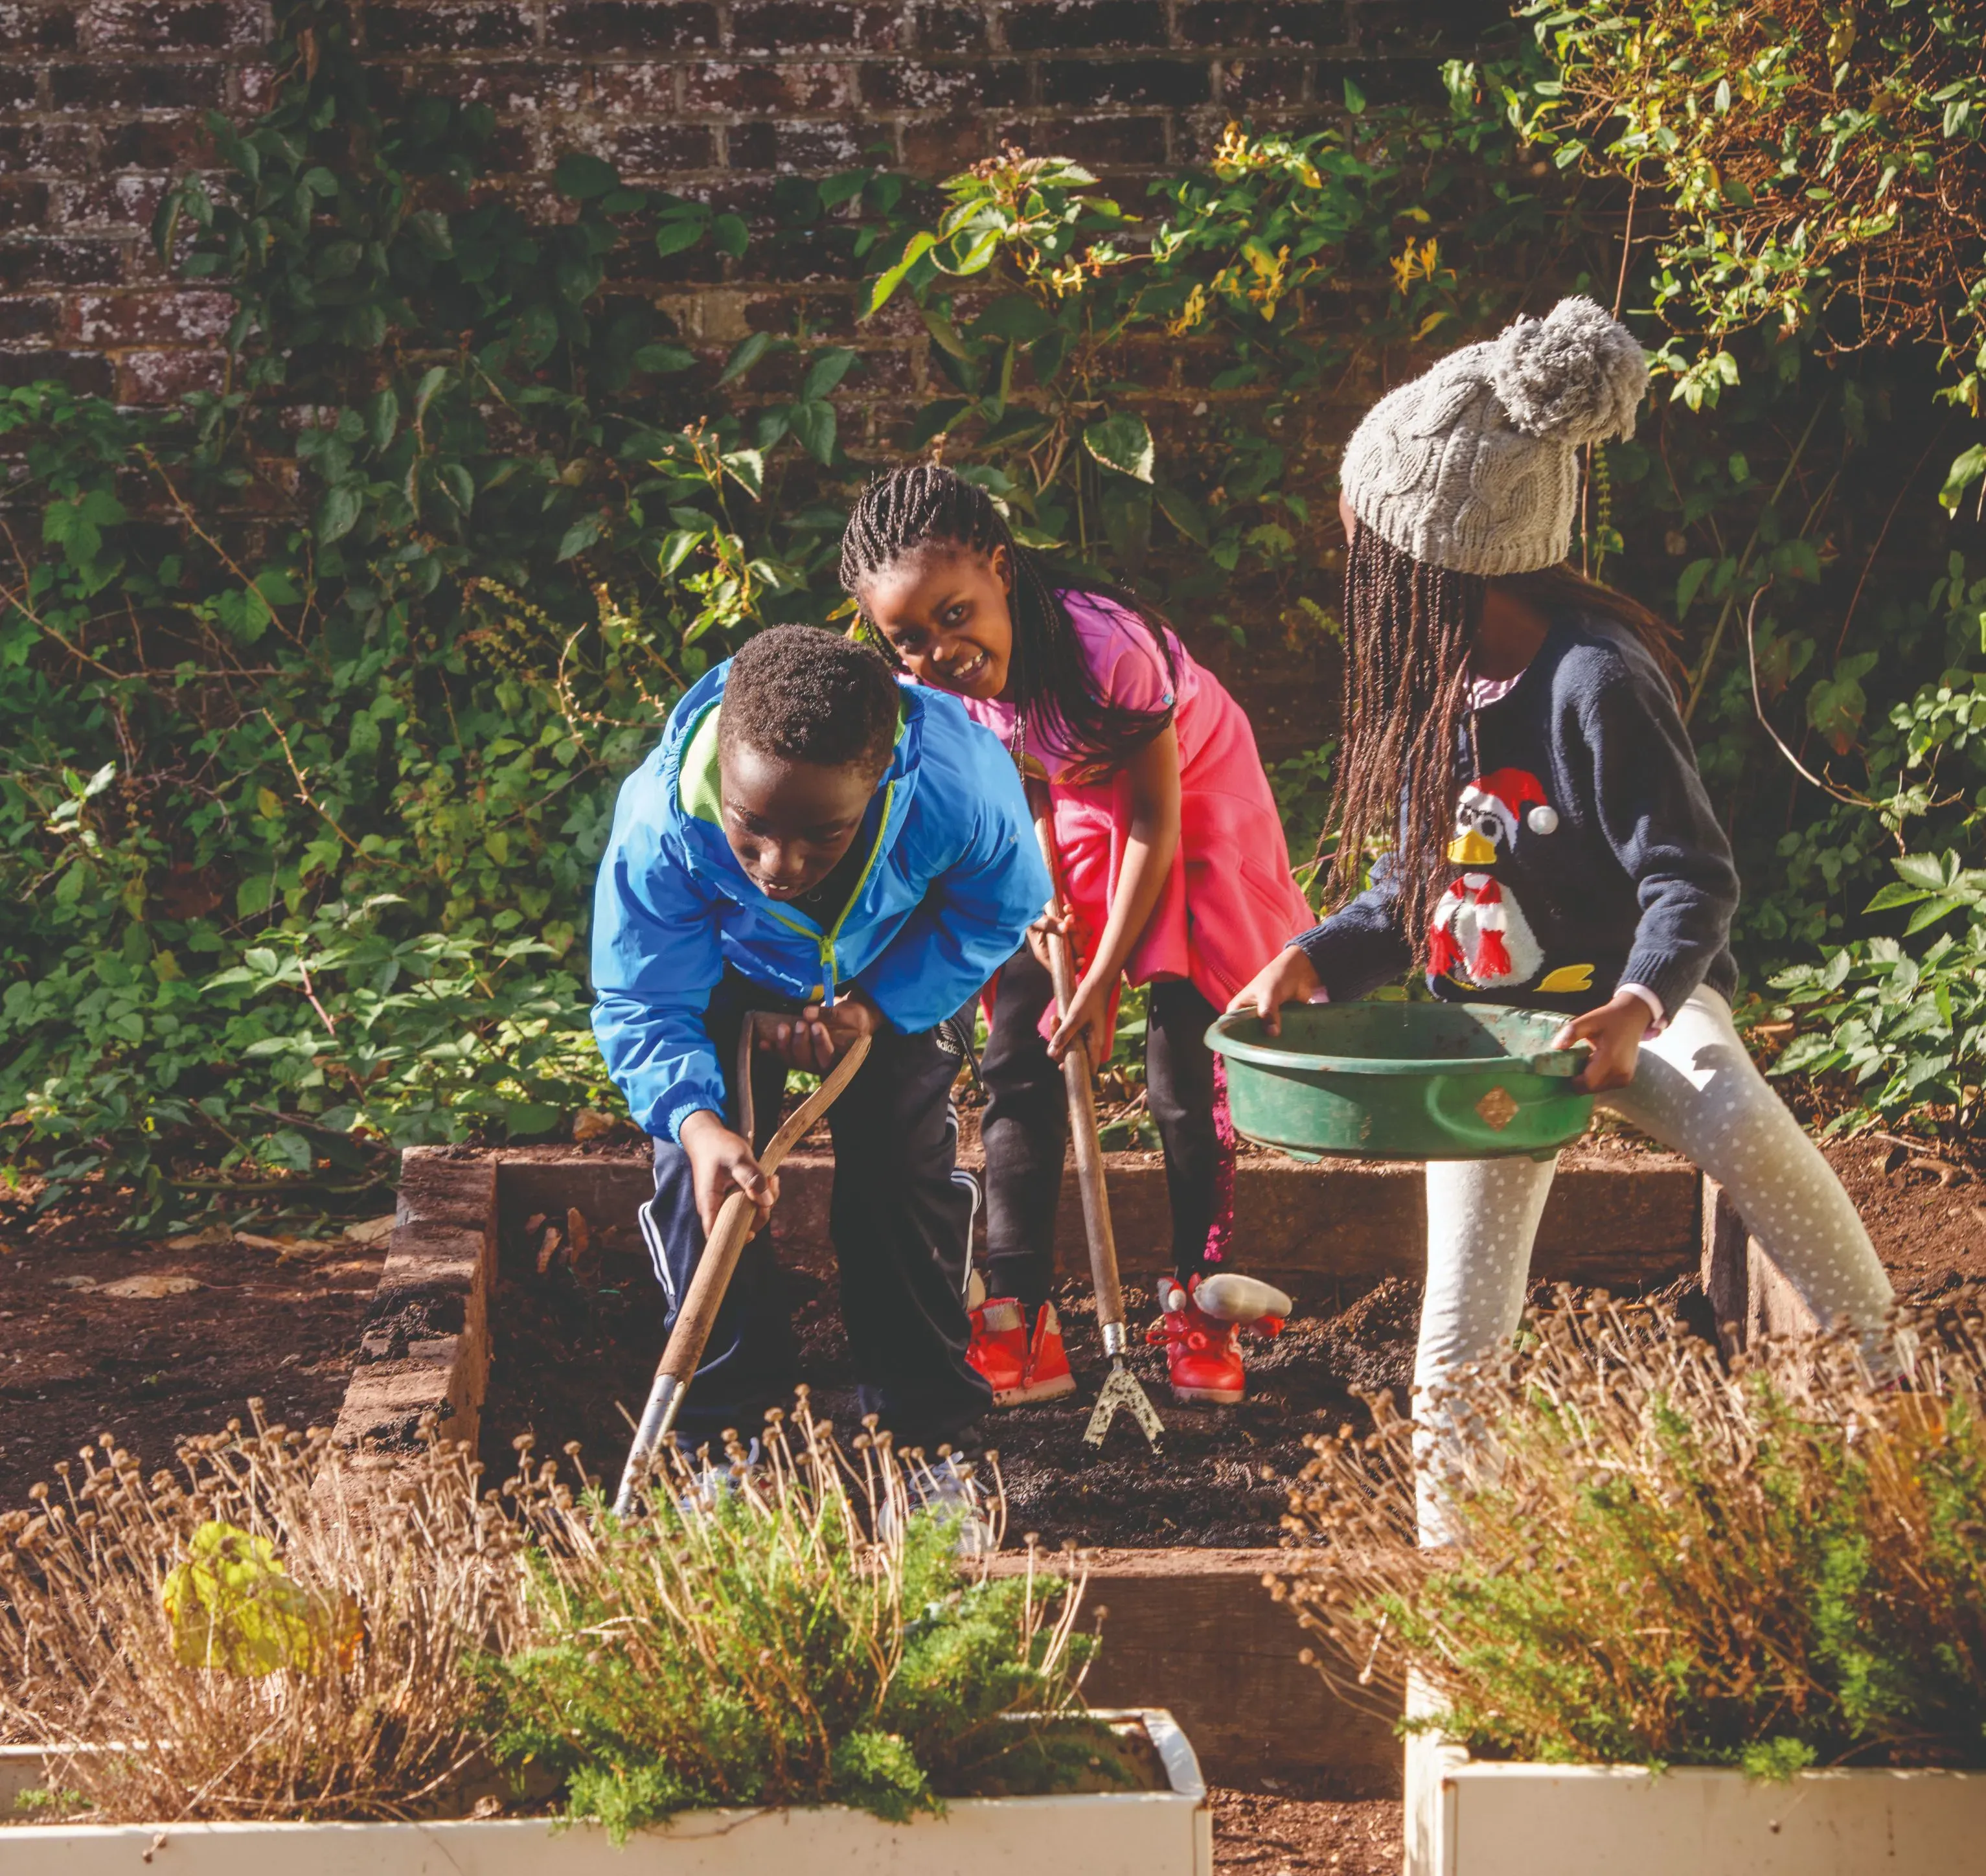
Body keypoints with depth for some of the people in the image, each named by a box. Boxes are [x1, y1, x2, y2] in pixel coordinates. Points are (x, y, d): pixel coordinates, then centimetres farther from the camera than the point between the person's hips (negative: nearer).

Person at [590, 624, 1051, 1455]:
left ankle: (927, 1407, 18)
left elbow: (1000, 909, -17)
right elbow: (643, 1006, -27)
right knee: (702, 1168, -8)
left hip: (891, 973, 1)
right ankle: (725, 1413, 8)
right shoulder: (659, 829, -42)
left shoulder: (961, 785, -42)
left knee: (904, 1160, 1)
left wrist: (877, 1006, -25)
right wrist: (696, 1123, -45)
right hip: (729, 976, 0)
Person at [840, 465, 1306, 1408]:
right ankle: (1021, 1317, 0)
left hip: (1192, 808, -5)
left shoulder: (1108, 647, -38)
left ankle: (1198, 1304, 7)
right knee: (1017, 1056, -3)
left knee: (1186, 1073, -8)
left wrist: (1103, 980, -22)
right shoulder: (946, 685, -21)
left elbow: (1156, 822, -26)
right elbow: (1020, 789, -1)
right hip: (1076, 814, 5)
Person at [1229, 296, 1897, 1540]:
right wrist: (1315, 962, -5)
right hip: (1487, 1014, 6)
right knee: (1462, 1331, -1)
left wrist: (1638, 1005, -39)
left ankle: (1888, 1368, -26)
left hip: (1627, 992, -6)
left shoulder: (1595, 679, -21)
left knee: (1740, 1125, -37)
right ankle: (1448, 1552, 9)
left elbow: (1693, 878, -22)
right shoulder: (1430, 683, 2)